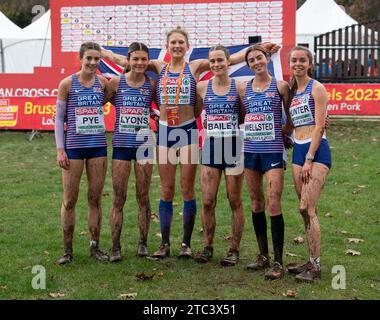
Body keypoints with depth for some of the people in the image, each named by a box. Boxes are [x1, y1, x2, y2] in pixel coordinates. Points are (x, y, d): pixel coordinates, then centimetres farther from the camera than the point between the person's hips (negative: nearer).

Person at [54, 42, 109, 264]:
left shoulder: (103, 83, 4)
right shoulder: (67, 83, -3)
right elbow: (59, 118, -1)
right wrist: (60, 149, -6)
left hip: (98, 146, 3)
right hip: (74, 147, -2)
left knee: (96, 198, 8)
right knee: (70, 200, 2)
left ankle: (95, 246, 19)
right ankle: (68, 250, 13)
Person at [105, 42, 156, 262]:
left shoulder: (152, 85, 3)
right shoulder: (116, 83, 0)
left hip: (144, 143, 1)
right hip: (121, 144, -1)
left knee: (143, 197, 7)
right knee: (119, 198, 1)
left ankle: (143, 243, 19)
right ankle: (116, 247, 7)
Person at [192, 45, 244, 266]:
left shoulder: (238, 86, -1)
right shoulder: (202, 87, 5)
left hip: (233, 146, -2)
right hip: (211, 146, 2)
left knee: (235, 201, 4)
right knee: (208, 201, 1)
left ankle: (235, 249, 14)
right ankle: (208, 247, 15)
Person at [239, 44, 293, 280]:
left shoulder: (280, 86, 0)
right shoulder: (244, 89, 10)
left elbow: (291, 117, 8)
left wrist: (284, 132, 4)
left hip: (273, 150, -4)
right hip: (250, 150, 5)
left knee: (274, 204, -10)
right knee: (256, 204, 9)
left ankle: (278, 262, -6)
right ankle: (263, 256, 20)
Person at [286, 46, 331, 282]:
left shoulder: (317, 88, -5)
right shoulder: (292, 91, 16)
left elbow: (319, 126, -11)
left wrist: (309, 159, -15)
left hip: (317, 151, -7)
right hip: (298, 151, 7)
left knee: (307, 209, -13)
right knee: (306, 211, 8)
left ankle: (316, 267, -8)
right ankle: (313, 261, 15)